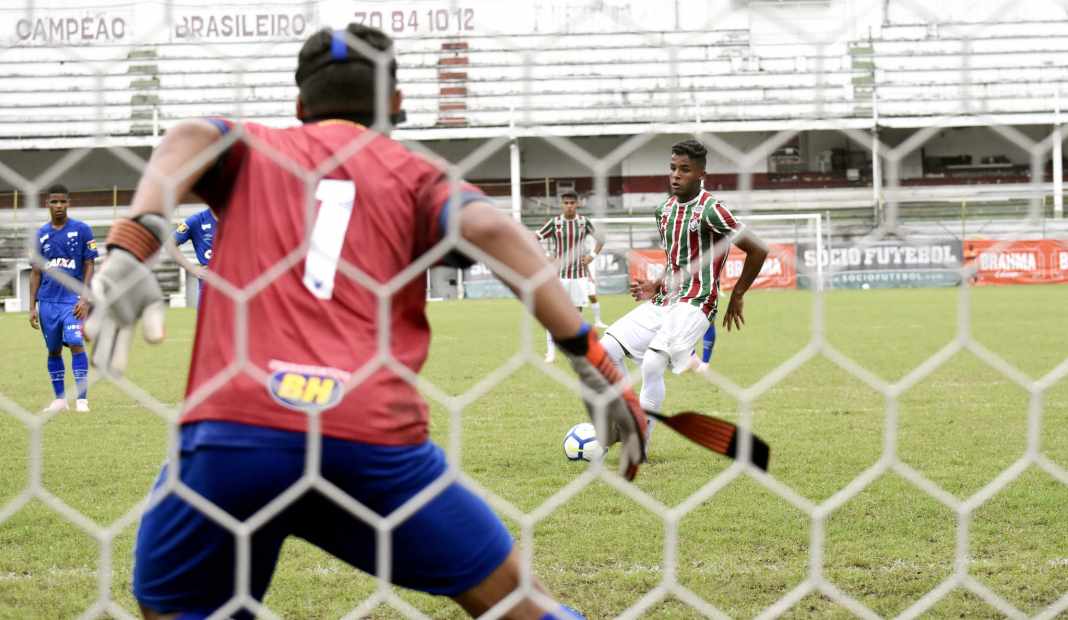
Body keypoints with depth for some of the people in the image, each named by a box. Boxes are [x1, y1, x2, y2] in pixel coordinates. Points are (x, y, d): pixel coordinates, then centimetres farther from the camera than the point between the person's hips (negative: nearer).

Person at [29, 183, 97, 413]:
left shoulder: (81, 230, 0)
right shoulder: (40, 235, 9)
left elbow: (89, 267, -1)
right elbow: (36, 273, 12)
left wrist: (85, 299, -11)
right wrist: (32, 306, 7)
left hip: (73, 299, -4)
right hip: (47, 301, 4)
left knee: (76, 345, -15)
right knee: (54, 350, 8)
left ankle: (82, 399, -13)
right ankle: (60, 399, 17)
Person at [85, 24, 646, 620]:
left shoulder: (251, 151, 21)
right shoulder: (414, 173, 18)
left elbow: (191, 136, -1)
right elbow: (488, 227, -1)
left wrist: (132, 248, -14)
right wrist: (589, 356, -4)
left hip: (233, 431, 0)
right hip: (378, 440, 0)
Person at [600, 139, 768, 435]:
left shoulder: (710, 211, -13)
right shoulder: (664, 210, 11)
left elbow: (758, 250, -10)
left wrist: (737, 297, -2)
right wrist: (656, 286, 8)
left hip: (694, 304, -8)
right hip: (663, 301, 8)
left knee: (652, 364, -24)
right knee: (608, 348, -3)